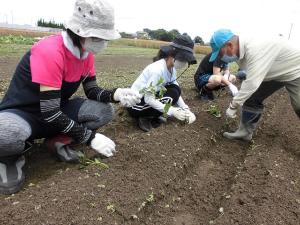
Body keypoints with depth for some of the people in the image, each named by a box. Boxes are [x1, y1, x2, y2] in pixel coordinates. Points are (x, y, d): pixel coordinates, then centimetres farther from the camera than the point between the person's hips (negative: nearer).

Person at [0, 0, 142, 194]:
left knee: (105, 111, -14)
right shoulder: (49, 52, -29)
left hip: (57, 112, 7)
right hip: (21, 113, -6)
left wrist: (115, 94, -22)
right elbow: (49, 112, -30)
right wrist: (90, 137, -24)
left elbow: (93, 91, 0)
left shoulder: (87, 53, -5)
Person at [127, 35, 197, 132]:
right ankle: (145, 118, -8)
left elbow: (177, 91, 3)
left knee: (175, 90, -7)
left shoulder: (171, 68, -2)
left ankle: (152, 116, 0)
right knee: (172, 95, -21)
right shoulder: (157, 70, -28)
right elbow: (148, 99, -26)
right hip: (135, 104, -8)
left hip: (149, 99, 8)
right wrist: (172, 111, -25)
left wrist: (186, 109, -12)